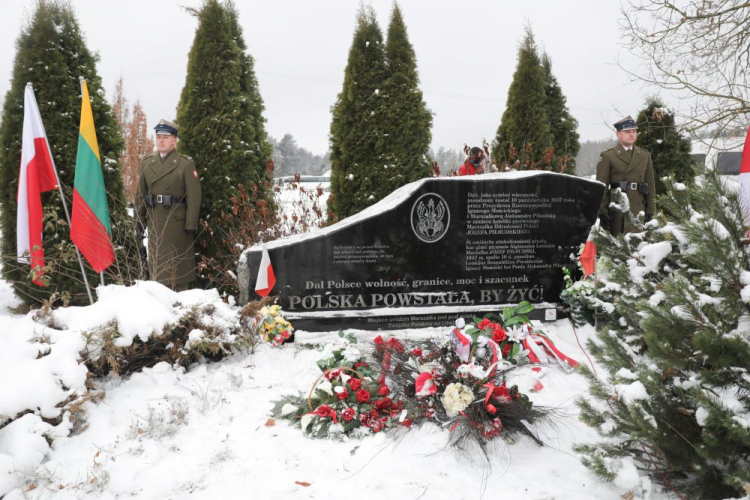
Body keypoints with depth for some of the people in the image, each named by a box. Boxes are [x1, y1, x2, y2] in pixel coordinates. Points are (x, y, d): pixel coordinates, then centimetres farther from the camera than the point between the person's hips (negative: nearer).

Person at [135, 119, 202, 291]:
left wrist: (191, 225, -14)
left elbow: (194, 196, -9)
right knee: (157, 262, 9)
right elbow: (140, 194, 12)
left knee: (179, 263, 2)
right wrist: (139, 220, 6)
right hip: (155, 221, 4)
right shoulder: (147, 163, 11)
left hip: (177, 222, -4)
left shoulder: (186, 163, -4)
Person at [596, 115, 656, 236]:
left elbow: (650, 185, 14)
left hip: (638, 211, 3)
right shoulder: (607, 156, 3)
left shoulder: (645, 156, 16)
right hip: (616, 211, -3)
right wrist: (602, 211, -9)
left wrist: (650, 212, 8)